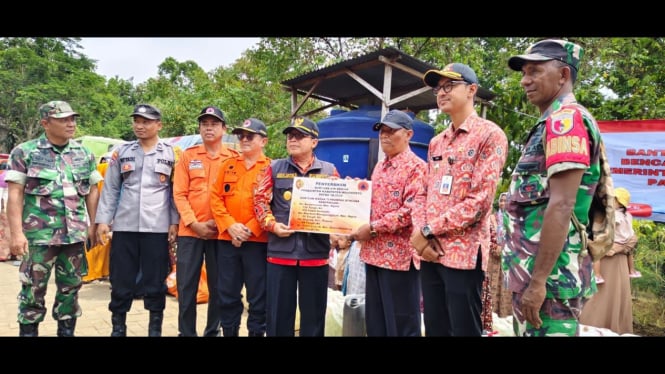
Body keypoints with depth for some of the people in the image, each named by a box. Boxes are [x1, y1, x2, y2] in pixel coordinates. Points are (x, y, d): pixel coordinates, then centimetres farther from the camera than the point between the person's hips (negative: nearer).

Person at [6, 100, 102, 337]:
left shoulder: (84, 154, 9)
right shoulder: (24, 152, -2)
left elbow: (92, 191, 13)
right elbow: (15, 194, -5)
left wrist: (92, 225, 8)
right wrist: (16, 232, -11)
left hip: (75, 233, 4)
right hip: (39, 234, -3)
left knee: (71, 287, 11)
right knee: (33, 288, 4)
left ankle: (66, 331, 24)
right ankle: (28, 331, 18)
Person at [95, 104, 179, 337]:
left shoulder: (171, 154, 5)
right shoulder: (121, 152, 10)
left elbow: (176, 192, 5)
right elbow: (110, 189, 9)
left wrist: (174, 222, -3)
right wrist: (102, 220, 2)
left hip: (157, 227, -2)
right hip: (124, 226, 2)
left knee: (156, 282, 4)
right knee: (121, 281, 6)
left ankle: (155, 329, 17)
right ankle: (118, 328, 20)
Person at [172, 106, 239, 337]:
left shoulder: (234, 158, 3)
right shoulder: (188, 156, 6)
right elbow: (179, 194, 0)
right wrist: (194, 223, -10)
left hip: (221, 232, 0)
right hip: (190, 231, 1)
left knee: (218, 287, 8)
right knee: (186, 286, 3)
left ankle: (213, 331, 22)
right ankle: (186, 332, 15)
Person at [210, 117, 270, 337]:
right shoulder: (228, 166, 12)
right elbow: (216, 198, 6)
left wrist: (250, 229, -14)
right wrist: (230, 225, -8)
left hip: (258, 241, -4)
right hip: (227, 240, 4)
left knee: (258, 296, 3)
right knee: (227, 294, 10)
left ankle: (257, 332, 17)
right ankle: (229, 332, 24)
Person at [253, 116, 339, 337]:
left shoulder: (329, 171, 8)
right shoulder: (274, 168, 9)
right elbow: (260, 200, 5)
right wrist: (272, 224, -10)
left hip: (316, 253, 0)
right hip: (280, 251, 0)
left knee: (313, 312, 9)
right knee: (278, 311, 7)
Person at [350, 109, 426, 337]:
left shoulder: (416, 167, -9)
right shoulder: (379, 167, 16)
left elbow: (412, 211, -19)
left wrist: (373, 228, -17)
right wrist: (360, 227, 6)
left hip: (399, 254, -8)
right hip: (374, 252, 8)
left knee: (401, 323, 1)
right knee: (374, 320, 15)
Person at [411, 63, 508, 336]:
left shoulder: (489, 135, -6)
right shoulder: (436, 143, 17)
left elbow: (480, 200, -15)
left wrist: (428, 230, -13)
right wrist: (419, 233, -5)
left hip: (464, 252, -7)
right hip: (431, 251, 7)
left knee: (463, 330, 2)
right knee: (434, 329, 12)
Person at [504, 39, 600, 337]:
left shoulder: (566, 119, -12)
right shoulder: (553, 122, 19)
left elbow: (561, 206, -21)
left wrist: (538, 280, -23)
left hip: (548, 275, -10)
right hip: (535, 271, 10)